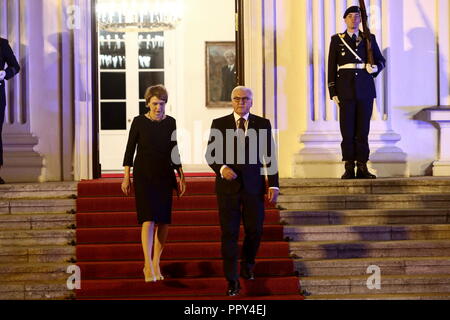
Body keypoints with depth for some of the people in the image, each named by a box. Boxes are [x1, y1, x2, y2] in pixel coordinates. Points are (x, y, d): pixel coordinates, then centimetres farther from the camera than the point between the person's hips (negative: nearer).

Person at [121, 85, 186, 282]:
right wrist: (126, 178, -4)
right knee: (148, 219, -14)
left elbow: (174, 151, 12)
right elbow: (130, 149, 0)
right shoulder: (139, 122, -3)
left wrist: (181, 177, 9)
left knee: (163, 221, 2)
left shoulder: (170, 122, 6)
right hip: (143, 175, -4)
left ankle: (156, 265, 12)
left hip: (165, 176, 4)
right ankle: (148, 266, -11)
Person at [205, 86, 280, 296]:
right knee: (229, 233, -2)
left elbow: (270, 157, 3)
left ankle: (248, 264, 36)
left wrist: (273, 185, -3)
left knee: (255, 230, 6)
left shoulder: (263, 124, 4)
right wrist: (222, 169, -16)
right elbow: (210, 154, 3)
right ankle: (232, 281, 4)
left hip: (254, 186, 1)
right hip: (228, 185, -1)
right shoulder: (219, 124, 3)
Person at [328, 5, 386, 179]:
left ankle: (362, 167, 6)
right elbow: (331, 67, 6)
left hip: (365, 88, 1)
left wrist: (376, 67, -7)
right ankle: (349, 168, 1)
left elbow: (381, 60, 17)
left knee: (363, 129, 2)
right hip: (346, 89, -1)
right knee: (347, 129, -3)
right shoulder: (337, 40, 9)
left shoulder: (369, 38, 12)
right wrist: (333, 92, -1)